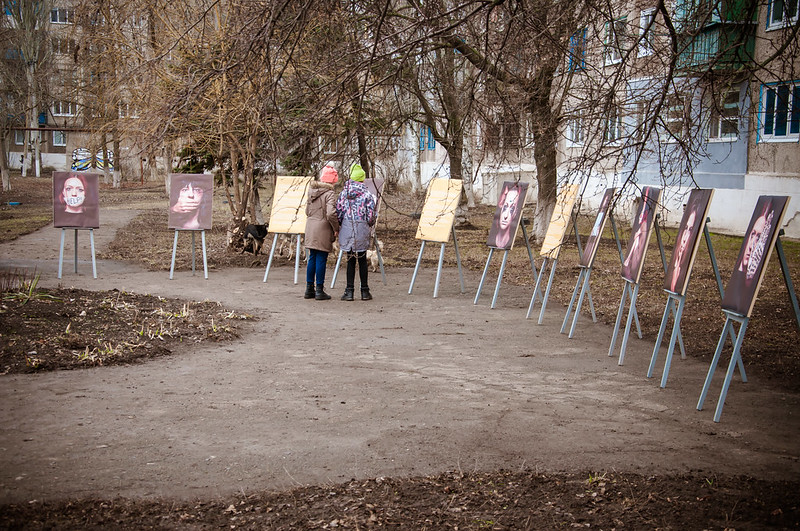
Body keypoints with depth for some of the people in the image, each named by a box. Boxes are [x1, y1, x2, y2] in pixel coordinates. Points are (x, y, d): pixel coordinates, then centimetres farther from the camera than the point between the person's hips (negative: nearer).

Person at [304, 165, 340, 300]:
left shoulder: (312, 191, 9)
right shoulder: (329, 194, -14)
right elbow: (331, 213, -24)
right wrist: (336, 229, -12)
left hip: (310, 227, 7)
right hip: (323, 228, -7)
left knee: (312, 259, 14)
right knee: (321, 259, 0)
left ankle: (309, 289, 19)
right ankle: (319, 291, 5)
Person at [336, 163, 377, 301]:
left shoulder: (344, 193, 1)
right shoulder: (367, 194, -5)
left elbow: (338, 211, 1)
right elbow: (371, 213, -7)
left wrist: (339, 226, 17)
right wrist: (370, 225, 12)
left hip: (347, 228, 1)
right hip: (362, 228, -1)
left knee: (350, 260, 8)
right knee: (362, 260, 8)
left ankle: (349, 291, 5)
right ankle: (365, 291, 13)